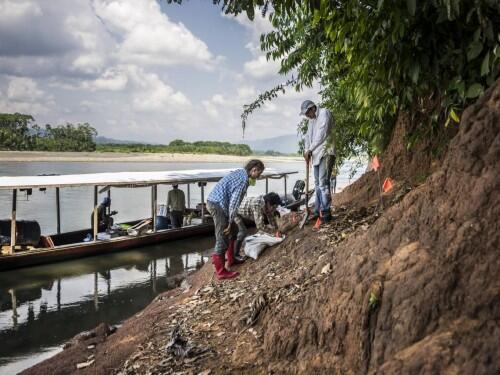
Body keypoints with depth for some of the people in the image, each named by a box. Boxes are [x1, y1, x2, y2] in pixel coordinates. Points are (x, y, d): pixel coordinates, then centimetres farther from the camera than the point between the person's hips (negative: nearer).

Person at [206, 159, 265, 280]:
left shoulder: (239, 173, 13)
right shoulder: (244, 181, -17)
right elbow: (234, 203, -20)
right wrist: (230, 222, -12)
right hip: (219, 205, -10)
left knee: (232, 232, 22)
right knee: (222, 239, -5)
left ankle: (231, 260, 34)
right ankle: (221, 272, 0)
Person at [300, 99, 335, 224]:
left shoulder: (324, 113, -6)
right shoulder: (312, 120, 20)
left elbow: (321, 134, -15)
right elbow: (308, 136, 17)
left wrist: (310, 150, -11)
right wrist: (306, 151, 0)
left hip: (326, 153, -9)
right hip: (316, 154, 9)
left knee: (323, 183, -13)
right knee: (317, 184, 9)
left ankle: (325, 213, -11)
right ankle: (318, 211, 15)